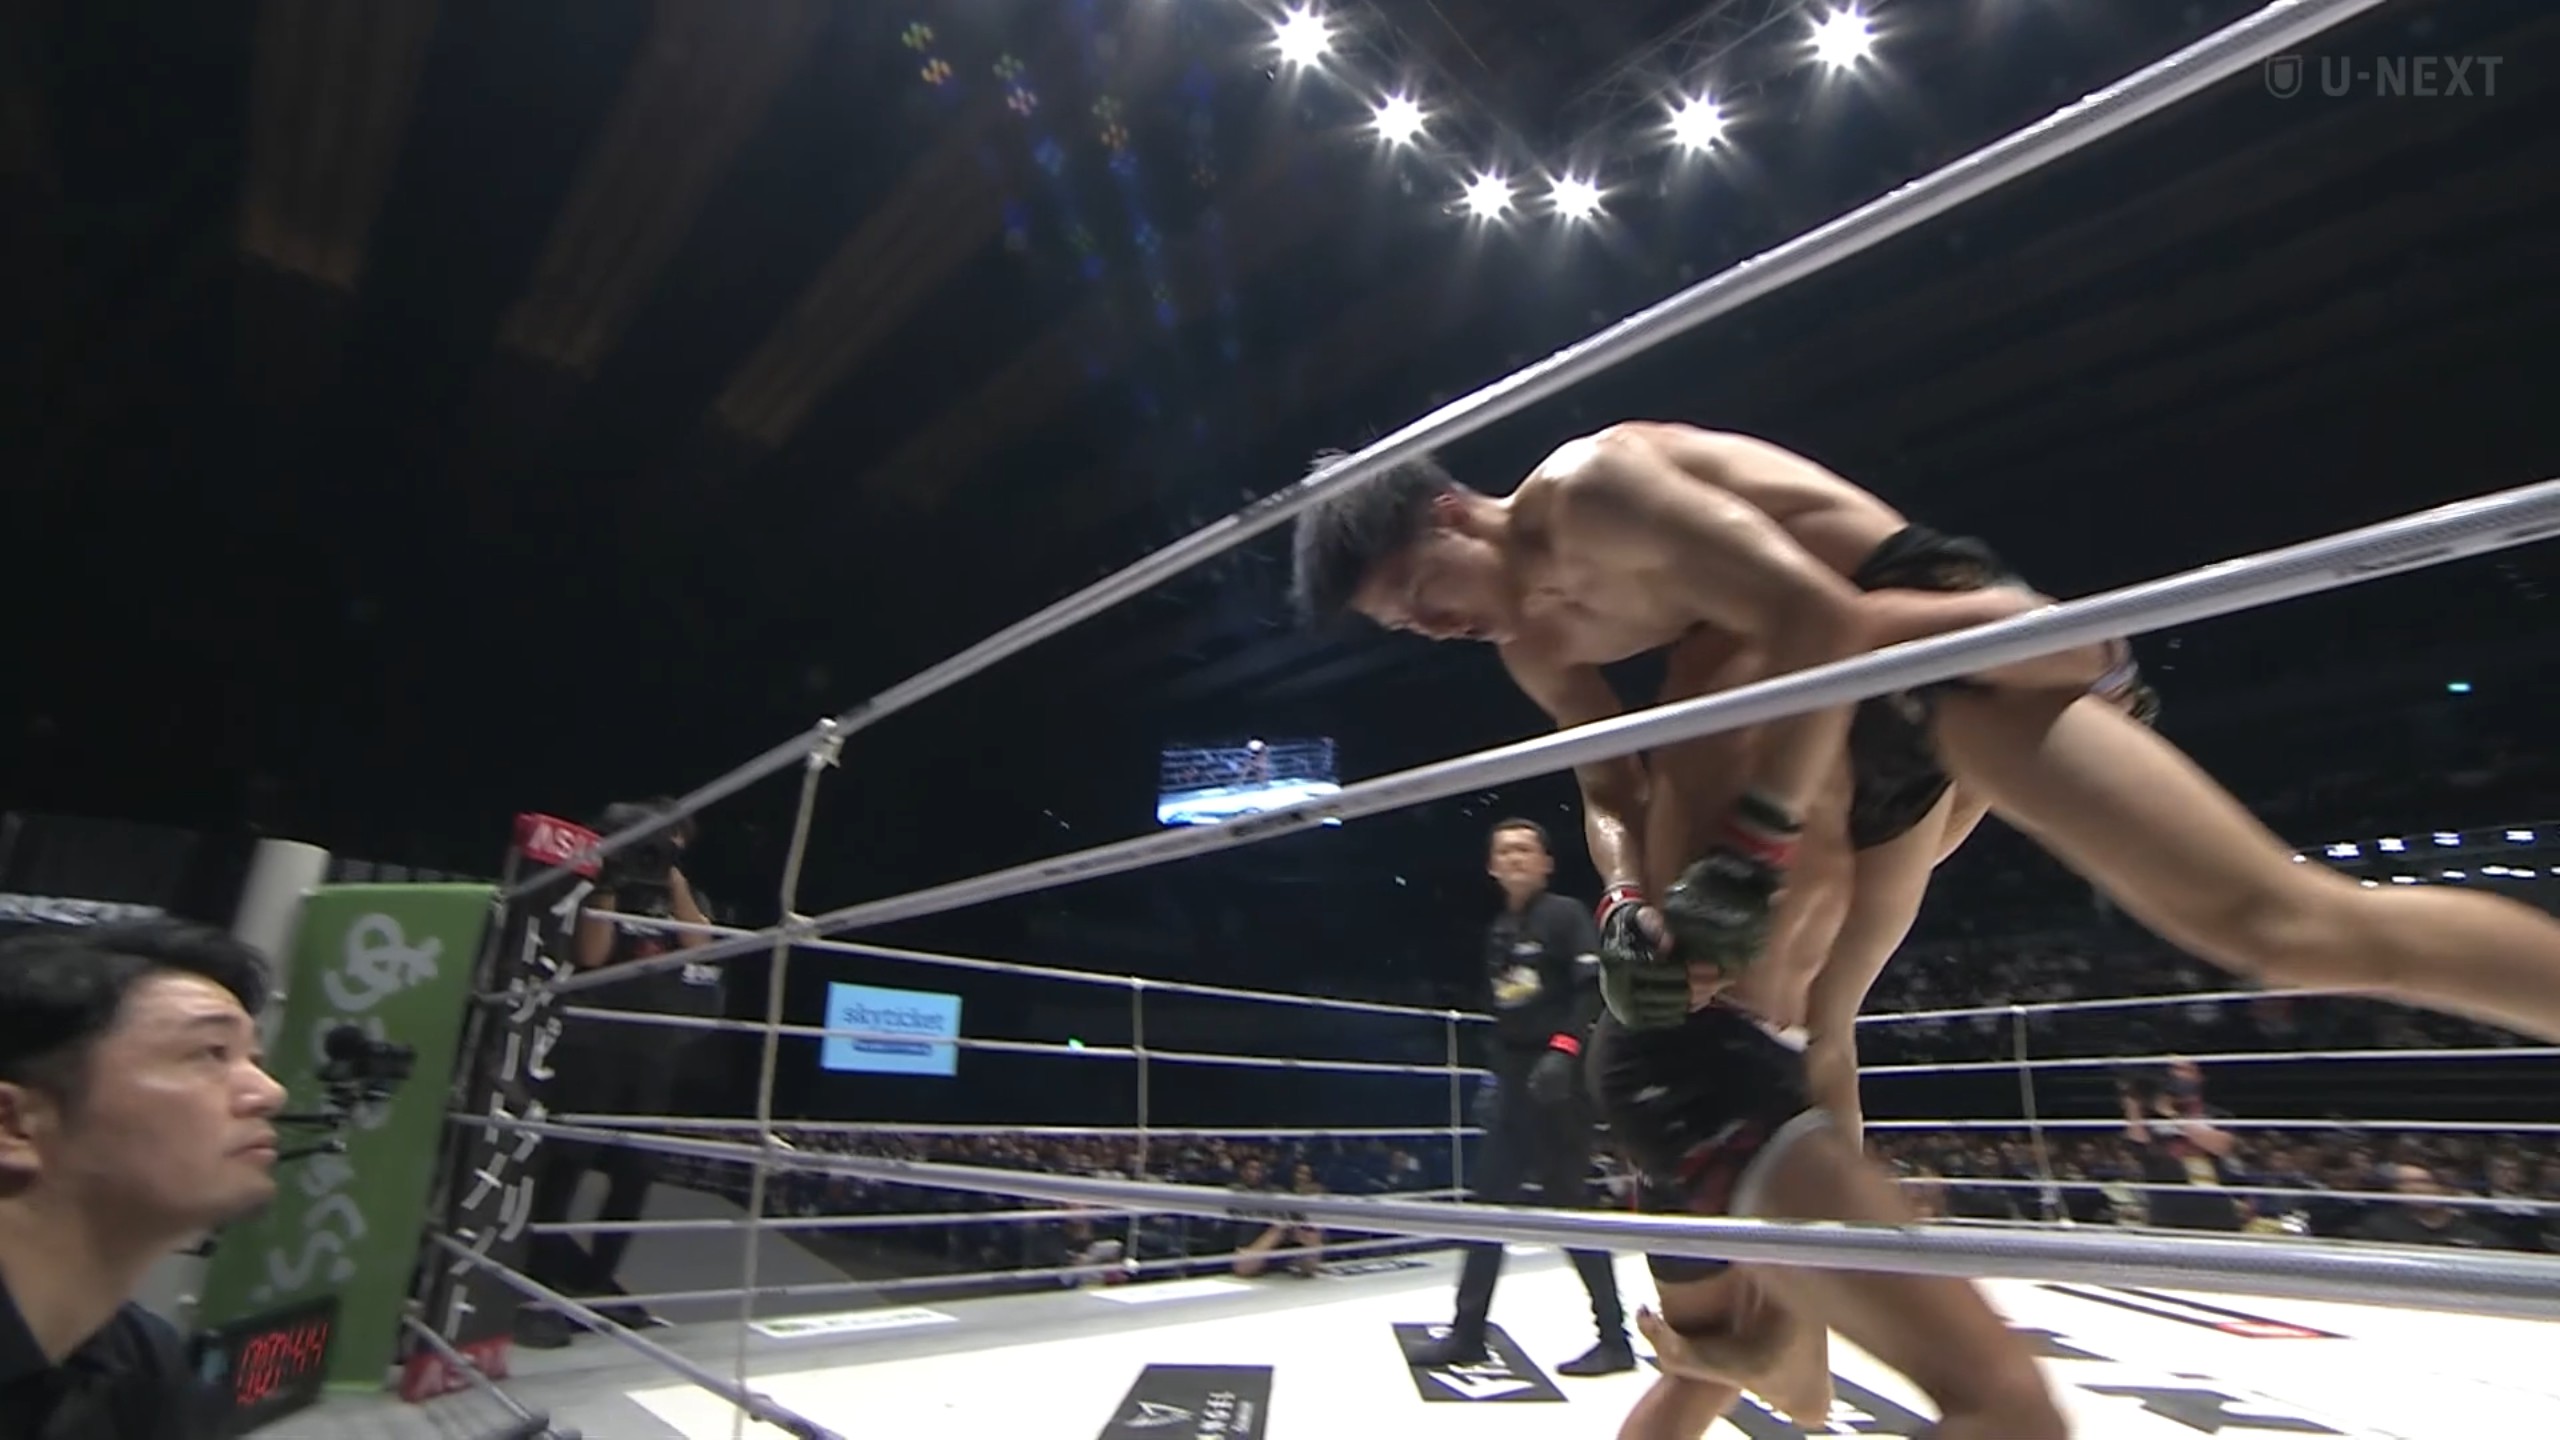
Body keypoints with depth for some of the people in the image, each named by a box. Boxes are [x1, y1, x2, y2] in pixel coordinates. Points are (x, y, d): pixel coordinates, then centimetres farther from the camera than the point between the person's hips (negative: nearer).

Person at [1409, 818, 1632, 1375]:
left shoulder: (1566, 915, -5)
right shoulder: (1497, 931, 17)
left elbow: (1594, 988, -15)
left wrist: (1564, 1049, -25)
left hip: (1557, 1078, -7)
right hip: (1513, 1081, 7)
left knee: (1570, 1204, -2)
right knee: (1491, 1199, 8)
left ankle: (1614, 1338, 13)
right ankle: (1468, 1332, 16)